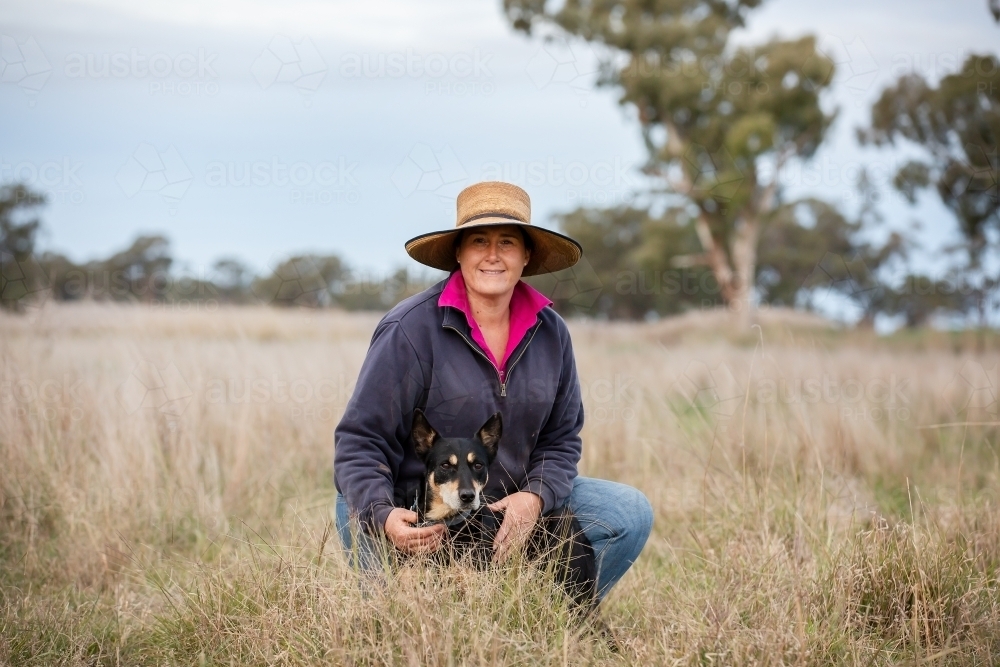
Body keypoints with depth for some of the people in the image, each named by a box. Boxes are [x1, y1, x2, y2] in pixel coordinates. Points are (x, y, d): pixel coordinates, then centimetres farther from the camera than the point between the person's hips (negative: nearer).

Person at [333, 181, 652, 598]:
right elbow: (360, 441, -17)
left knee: (631, 514, -8)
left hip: (512, 507, 5)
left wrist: (536, 496, -17)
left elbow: (561, 438, 5)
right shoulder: (411, 329, -18)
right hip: (415, 519, -5)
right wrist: (383, 516, -34)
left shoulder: (550, 332, -1)